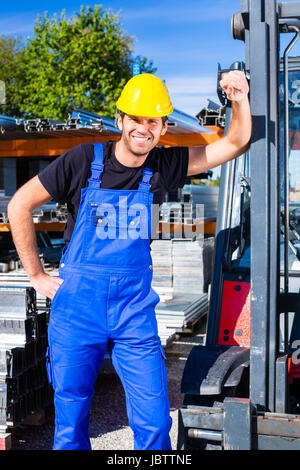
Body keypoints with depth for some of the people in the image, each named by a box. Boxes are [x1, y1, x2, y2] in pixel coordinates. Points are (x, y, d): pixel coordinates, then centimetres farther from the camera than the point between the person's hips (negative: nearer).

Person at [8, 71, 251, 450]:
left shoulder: (164, 166, 0)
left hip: (135, 308, 2)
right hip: (77, 305, -1)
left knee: (154, 424, 5)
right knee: (70, 425, 10)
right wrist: (37, 276, -1)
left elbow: (235, 143, 3)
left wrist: (240, 99, -16)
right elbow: (19, 205, -1)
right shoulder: (84, 160, -7)